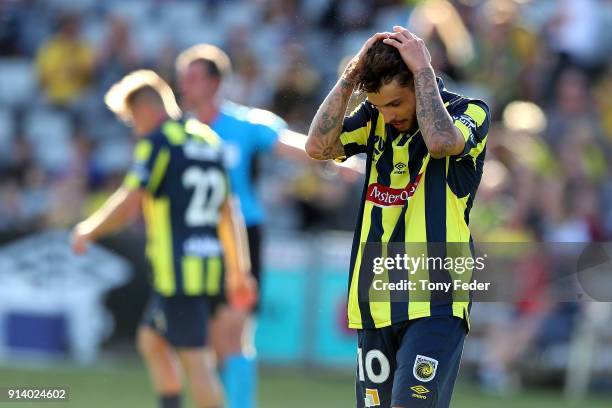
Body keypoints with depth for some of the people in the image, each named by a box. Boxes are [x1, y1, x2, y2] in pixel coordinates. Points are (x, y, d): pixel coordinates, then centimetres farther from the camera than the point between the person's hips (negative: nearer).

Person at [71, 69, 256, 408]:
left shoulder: (157, 142, -8)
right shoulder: (209, 140, 16)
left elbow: (128, 204, -15)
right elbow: (229, 213, 19)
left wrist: (88, 231, 1)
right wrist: (238, 270, 23)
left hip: (178, 269, -8)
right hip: (210, 263, 8)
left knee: (194, 360, -8)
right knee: (151, 340, 21)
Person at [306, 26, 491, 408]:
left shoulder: (470, 112, -2)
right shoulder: (375, 118, 12)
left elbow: (441, 141, -25)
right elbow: (319, 146, -2)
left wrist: (423, 68, -15)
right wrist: (352, 75, -5)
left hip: (435, 303, -6)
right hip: (375, 305, 6)